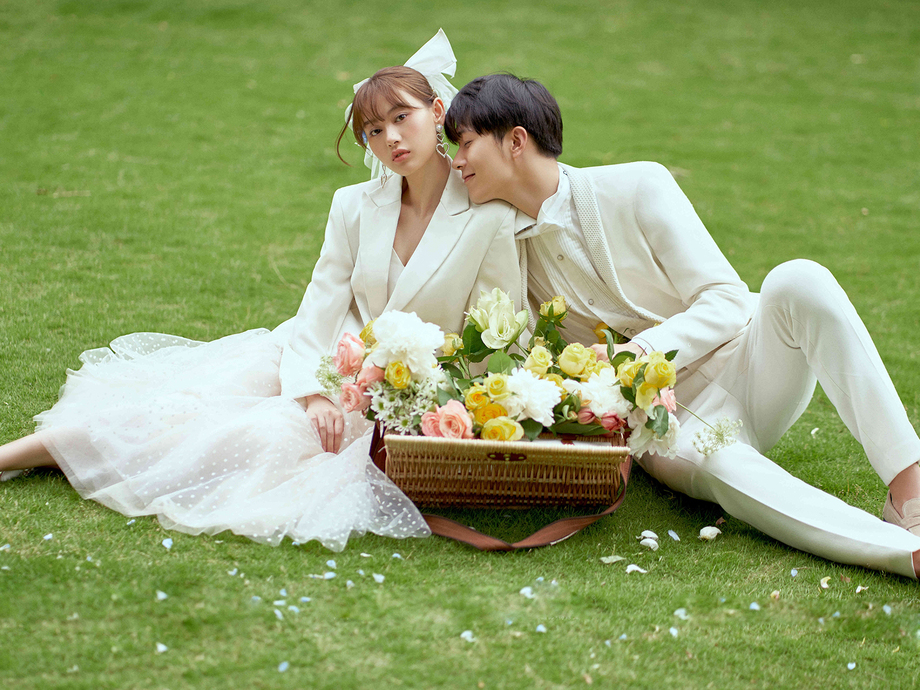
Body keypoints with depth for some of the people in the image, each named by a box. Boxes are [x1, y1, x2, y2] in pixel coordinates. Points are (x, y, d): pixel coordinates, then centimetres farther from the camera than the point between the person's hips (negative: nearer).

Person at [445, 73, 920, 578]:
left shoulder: (638, 187, -6)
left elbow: (727, 302, -9)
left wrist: (639, 351, -24)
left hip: (745, 363, 0)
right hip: (672, 419, 0)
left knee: (798, 280, -32)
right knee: (704, 460, -38)